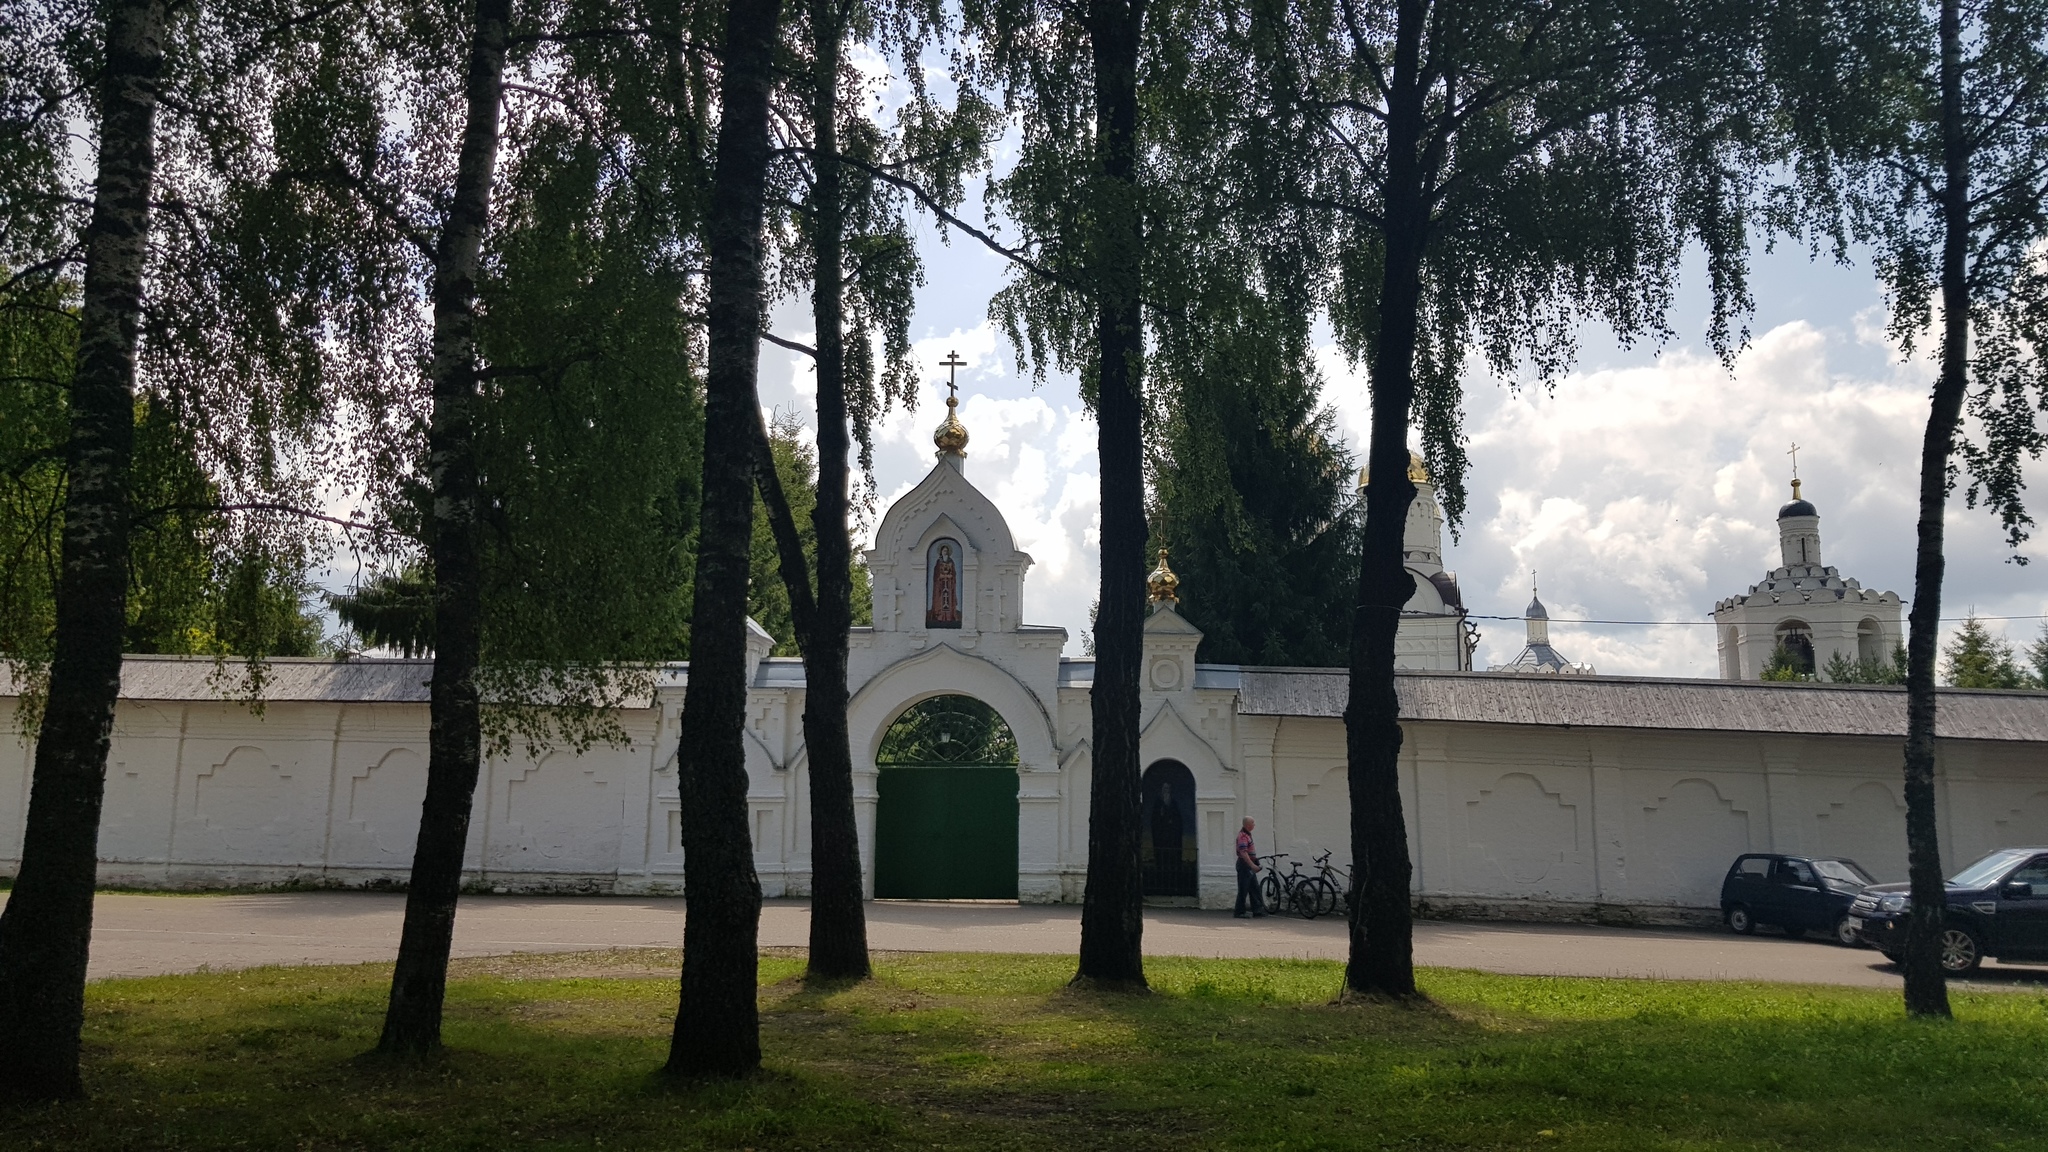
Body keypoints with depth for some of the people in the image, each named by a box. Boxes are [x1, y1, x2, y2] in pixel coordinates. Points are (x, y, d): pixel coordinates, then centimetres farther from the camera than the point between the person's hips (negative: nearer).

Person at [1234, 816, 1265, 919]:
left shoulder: (1247, 834, 15)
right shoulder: (1243, 836, -19)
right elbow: (1243, 853, -28)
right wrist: (1252, 865, -31)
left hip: (1249, 865, 10)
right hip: (1244, 865, -10)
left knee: (1254, 888, 11)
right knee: (1243, 890, -5)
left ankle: (1257, 910, 15)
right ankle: (1240, 912, 0)